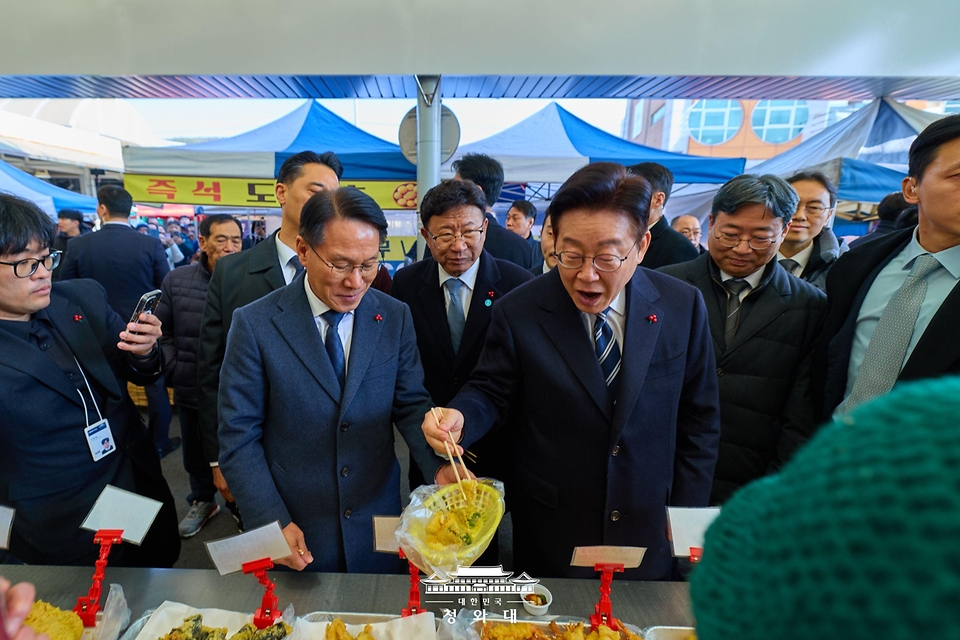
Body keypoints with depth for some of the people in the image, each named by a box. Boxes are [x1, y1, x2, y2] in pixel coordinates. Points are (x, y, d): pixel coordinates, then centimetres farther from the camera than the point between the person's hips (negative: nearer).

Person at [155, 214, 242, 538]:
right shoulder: (176, 280, -1)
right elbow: (163, 332, 9)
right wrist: (174, 369, -1)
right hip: (191, 390, 4)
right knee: (196, 453, 23)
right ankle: (203, 501, 48)